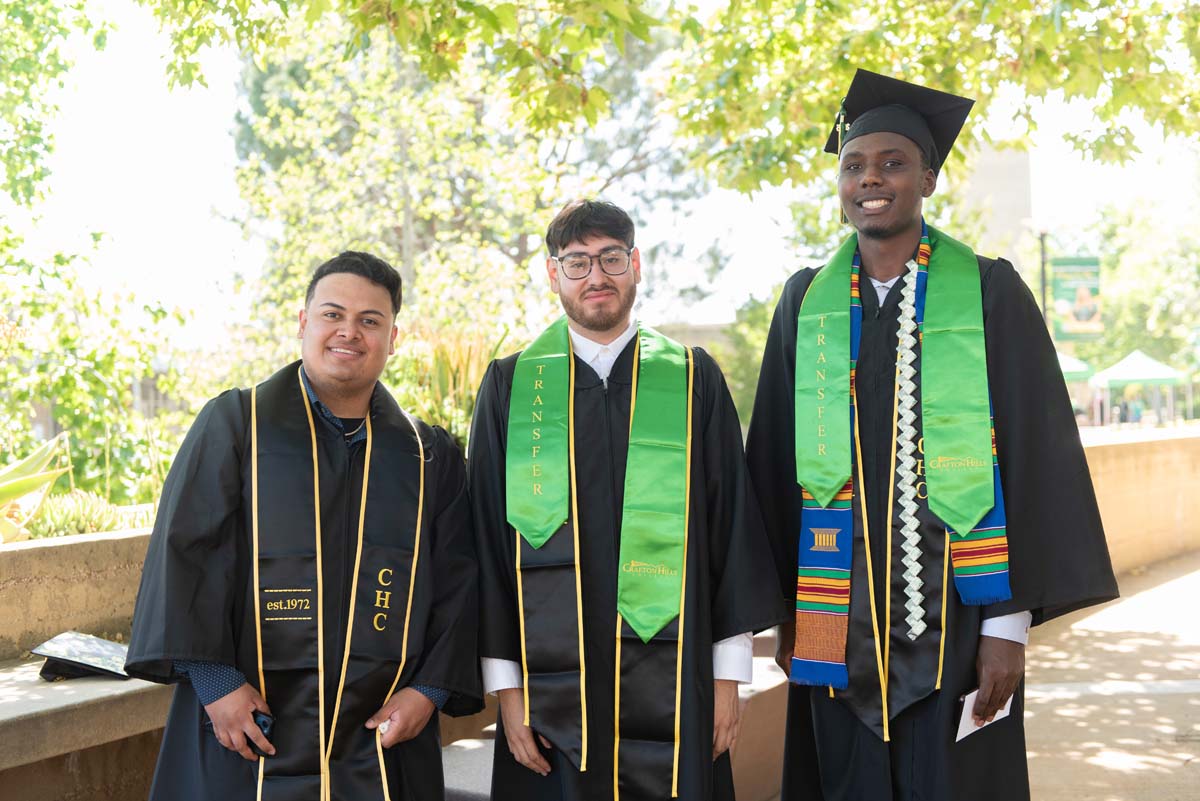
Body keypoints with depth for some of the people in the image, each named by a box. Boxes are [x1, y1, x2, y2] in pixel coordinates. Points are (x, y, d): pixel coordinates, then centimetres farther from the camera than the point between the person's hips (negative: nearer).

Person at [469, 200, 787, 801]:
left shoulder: (693, 379, 4)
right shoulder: (511, 384, 4)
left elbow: (733, 521, 4)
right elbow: (487, 534, 3)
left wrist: (729, 671, 1)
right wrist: (504, 682, -1)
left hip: (672, 679, 0)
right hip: (551, 679, 0)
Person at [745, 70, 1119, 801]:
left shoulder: (990, 293, -3)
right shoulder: (807, 302, 6)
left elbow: (1035, 458, -5)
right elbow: (775, 460, 9)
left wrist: (1011, 620, -9)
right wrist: (782, 605, 7)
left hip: (956, 610, -2)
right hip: (836, 621, 3)